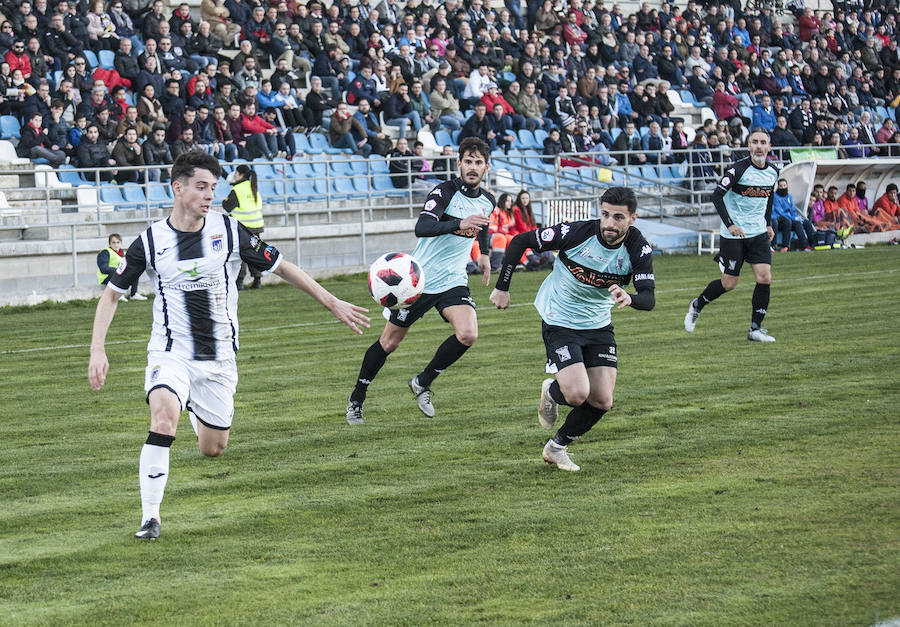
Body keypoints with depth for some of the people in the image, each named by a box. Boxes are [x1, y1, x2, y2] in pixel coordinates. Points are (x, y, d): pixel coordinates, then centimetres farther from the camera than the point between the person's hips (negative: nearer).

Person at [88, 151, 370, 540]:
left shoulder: (229, 231, -6)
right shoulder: (151, 241, -7)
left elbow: (282, 267, 5)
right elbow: (112, 293, 3)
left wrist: (333, 304, 5)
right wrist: (98, 351, -8)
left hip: (219, 356, 2)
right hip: (171, 352, -2)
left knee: (213, 449, 9)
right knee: (163, 417, -30)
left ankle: (195, 407, 47)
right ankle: (150, 517, -24)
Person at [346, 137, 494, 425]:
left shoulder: (487, 201, 2)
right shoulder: (445, 191, -18)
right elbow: (422, 227, -35)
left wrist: (484, 254, 26)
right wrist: (459, 224, -47)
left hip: (453, 281, 4)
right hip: (418, 279, -4)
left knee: (468, 334, -20)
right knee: (390, 341, 6)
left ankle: (423, 382, 3)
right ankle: (357, 398, 26)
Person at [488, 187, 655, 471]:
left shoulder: (638, 249, -16)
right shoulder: (576, 233, -24)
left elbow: (649, 299, -23)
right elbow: (519, 242, -13)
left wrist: (629, 298, -46)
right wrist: (502, 287, -8)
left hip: (599, 325, 4)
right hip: (559, 322, -4)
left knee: (602, 401, -3)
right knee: (577, 393, -19)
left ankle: (557, 447, 21)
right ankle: (551, 392, 19)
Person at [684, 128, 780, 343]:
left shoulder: (773, 171, 3)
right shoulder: (739, 169, -16)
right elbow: (717, 196, -18)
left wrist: (768, 224, 19)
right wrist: (730, 224, -25)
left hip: (758, 232, 5)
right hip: (733, 234, -5)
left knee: (764, 278, -9)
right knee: (728, 283, 0)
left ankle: (755, 329, 1)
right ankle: (697, 305, 28)